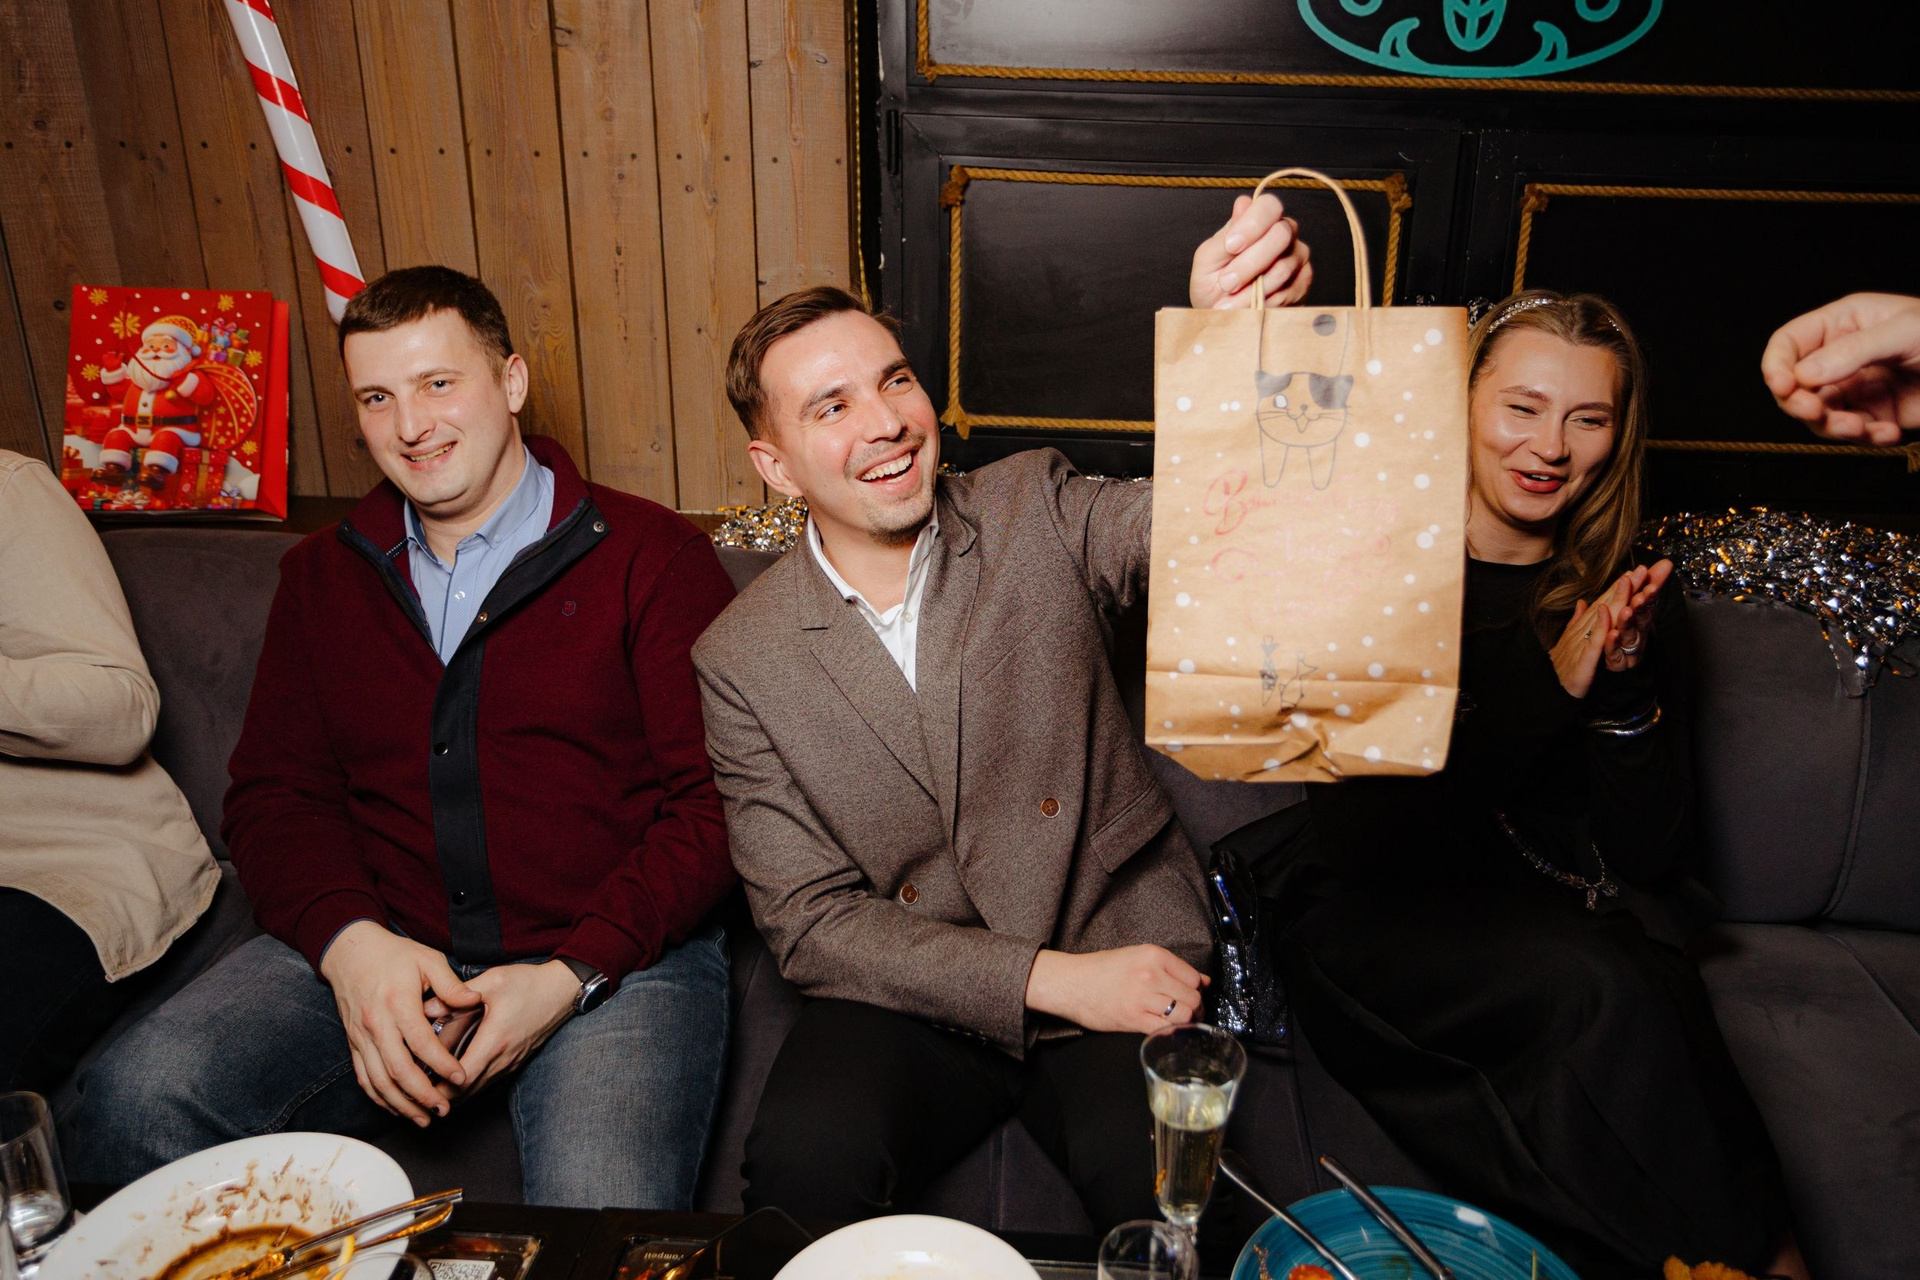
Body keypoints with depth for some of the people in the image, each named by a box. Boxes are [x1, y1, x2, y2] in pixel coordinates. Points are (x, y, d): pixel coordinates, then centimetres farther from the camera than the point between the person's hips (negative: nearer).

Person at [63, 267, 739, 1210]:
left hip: (614, 957, -4)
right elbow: (273, 791, 12)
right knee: (132, 1104, -20)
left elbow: (715, 802, -6)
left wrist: (571, 975, -16)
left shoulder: (649, 555, 0)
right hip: (373, 951, 4)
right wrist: (350, 940, -9)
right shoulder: (325, 574, 16)